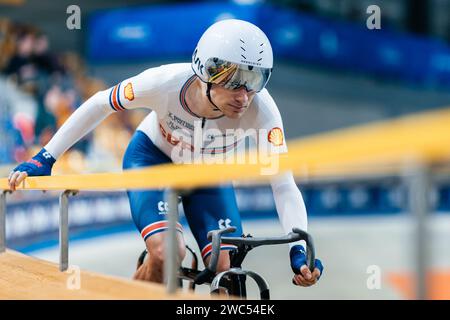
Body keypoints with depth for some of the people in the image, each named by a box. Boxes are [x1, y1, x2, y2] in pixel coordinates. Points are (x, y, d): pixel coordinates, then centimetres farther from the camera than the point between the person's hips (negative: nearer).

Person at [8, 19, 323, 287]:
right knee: (167, 253, -27)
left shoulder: (261, 108, -34)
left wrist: (298, 252, -46)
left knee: (226, 271, -15)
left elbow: (284, 184, -33)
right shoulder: (165, 82, -36)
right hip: (153, 157, -2)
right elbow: (99, 105, -19)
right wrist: (44, 159, -16)